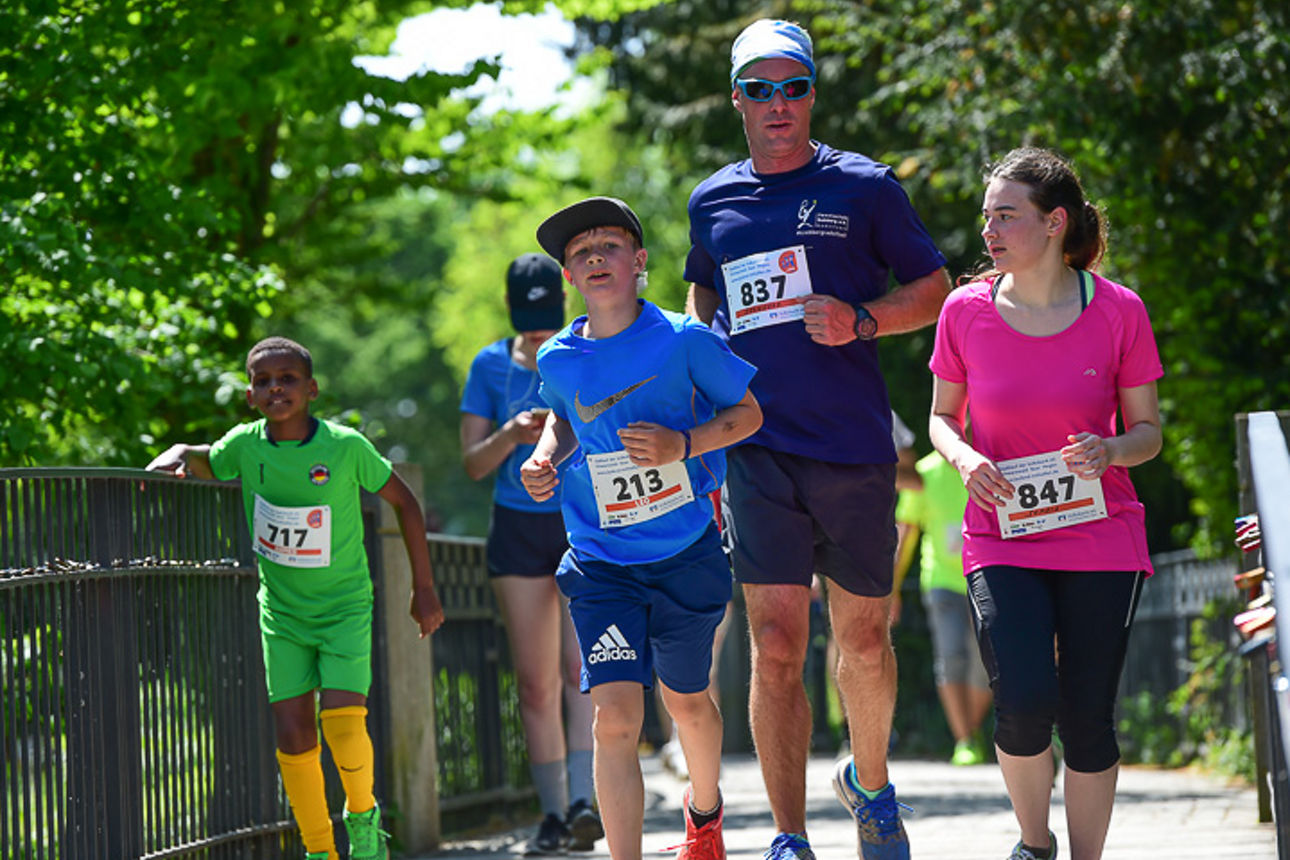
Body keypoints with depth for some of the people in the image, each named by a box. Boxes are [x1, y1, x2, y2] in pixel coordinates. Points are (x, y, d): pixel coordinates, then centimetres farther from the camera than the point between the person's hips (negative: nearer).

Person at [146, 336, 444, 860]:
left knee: (343, 729, -17)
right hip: (282, 610, 3)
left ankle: (363, 818, 12)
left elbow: (404, 502, -2)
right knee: (293, 737, -3)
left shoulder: (346, 446, -15)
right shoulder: (245, 445, -8)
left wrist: (423, 588, 0)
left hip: (344, 606, -3)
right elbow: (199, 458, 14)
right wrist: (174, 460, -11)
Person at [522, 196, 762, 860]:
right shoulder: (559, 359, -1)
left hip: (687, 552, -1)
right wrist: (545, 458, 2)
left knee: (686, 701, 18)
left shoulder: (684, 341, -11)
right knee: (615, 715, -14)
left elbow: (747, 413, -1)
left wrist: (683, 444, -17)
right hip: (602, 563, 1)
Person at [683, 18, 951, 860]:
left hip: (855, 446, -1)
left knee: (863, 639, 11)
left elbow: (934, 287, 5)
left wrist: (860, 321, -12)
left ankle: (870, 781, 38)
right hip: (758, 449, 1)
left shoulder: (865, 186, 2)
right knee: (776, 648, -9)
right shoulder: (712, 202, 11)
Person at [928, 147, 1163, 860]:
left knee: (1088, 717, 0)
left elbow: (1147, 430, 5)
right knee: (1024, 704, -17)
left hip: (1100, 535, 0)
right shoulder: (967, 311, -1)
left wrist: (1109, 451, -17)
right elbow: (942, 417, 12)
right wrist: (964, 458, -10)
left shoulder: (1117, 311, -4)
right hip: (1002, 535, 0)